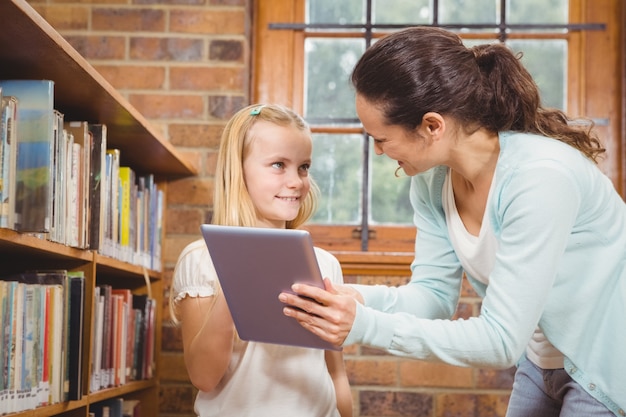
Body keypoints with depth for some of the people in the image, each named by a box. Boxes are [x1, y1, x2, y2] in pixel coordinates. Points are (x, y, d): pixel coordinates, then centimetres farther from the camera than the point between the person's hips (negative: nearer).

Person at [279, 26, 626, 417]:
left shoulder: (540, 179, -31)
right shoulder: (432, 178, -9)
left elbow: (501, 340, -30)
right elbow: (434, 292, -3)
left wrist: (367, 327, -34)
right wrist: (359, 299, -23)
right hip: (541, 365, 6)